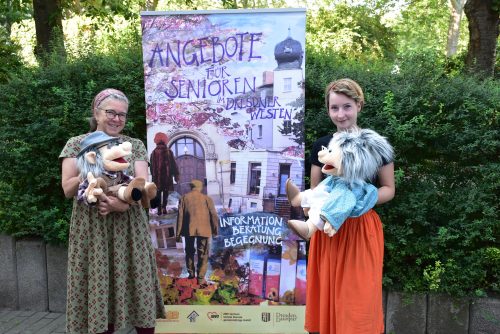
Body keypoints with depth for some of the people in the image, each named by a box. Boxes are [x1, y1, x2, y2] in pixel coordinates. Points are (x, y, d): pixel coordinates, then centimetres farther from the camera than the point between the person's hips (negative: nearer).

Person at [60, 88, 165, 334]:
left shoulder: (135, 145, 9)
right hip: (91, 229, -1)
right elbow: (68, 189, -2)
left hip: (129, 228, 1)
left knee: (137, 287, 1)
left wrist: (125, 202, -22)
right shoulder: (77, 144, 5)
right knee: (97, 287, 0)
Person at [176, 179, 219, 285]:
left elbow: (180, 215, 2)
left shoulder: (184, 198, 8)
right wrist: (215, 229, 8)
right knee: (203, 254, 6)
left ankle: (191, 273, 29)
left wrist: (178, 232, 5)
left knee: (189, 251, 21)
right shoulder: (207, 198, 6)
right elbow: (213, 215, 0)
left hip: (188, 229, 2)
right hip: (203, 229, -1)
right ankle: (200, 277, 4)